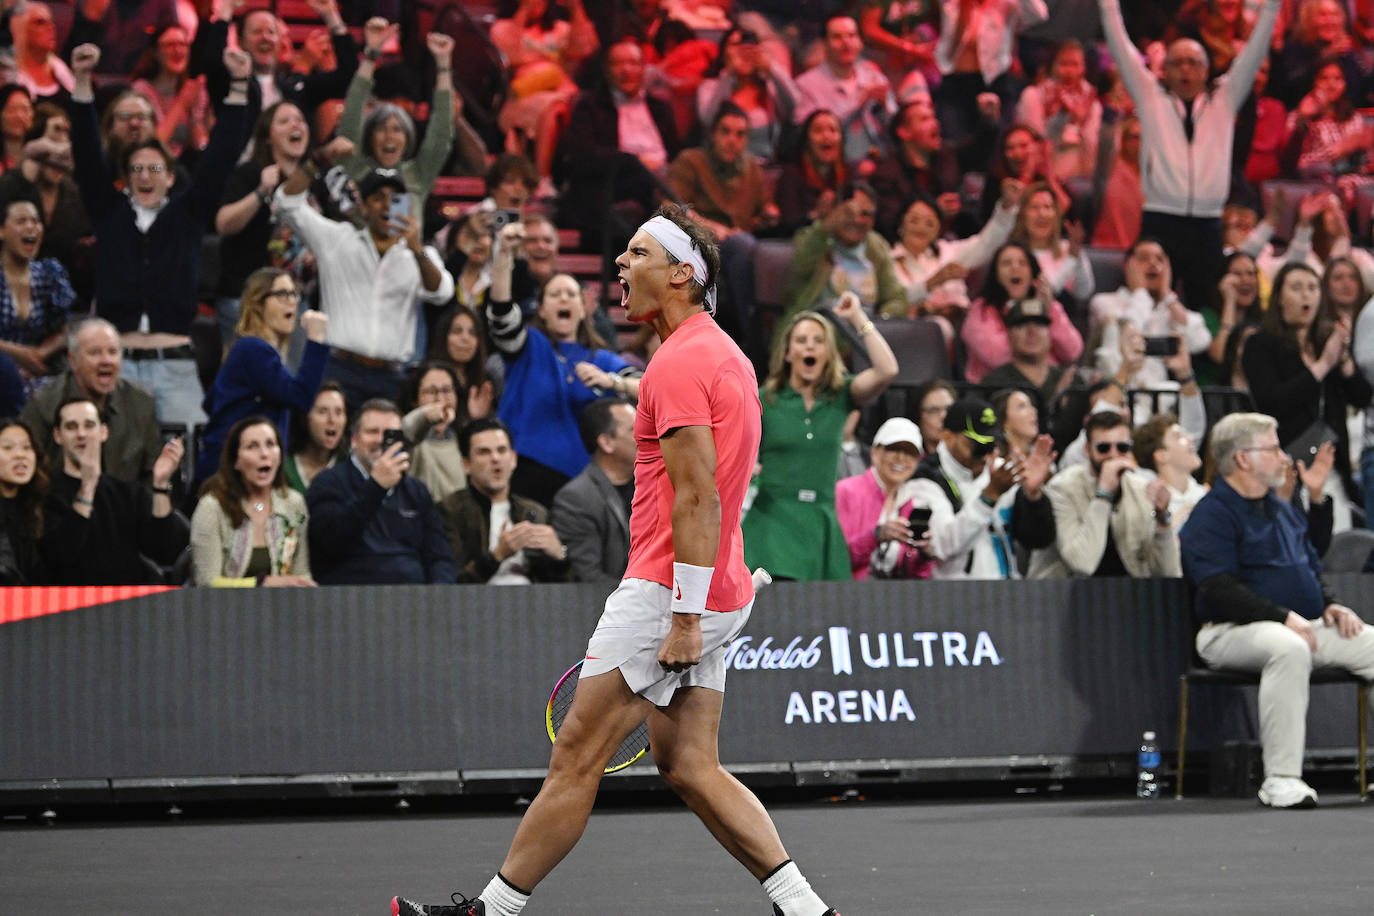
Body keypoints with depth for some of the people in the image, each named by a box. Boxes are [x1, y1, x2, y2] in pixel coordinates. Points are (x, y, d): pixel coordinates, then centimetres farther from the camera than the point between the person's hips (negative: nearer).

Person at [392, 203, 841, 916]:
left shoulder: (679, 362, -14)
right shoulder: (723, 353, 18)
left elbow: (698, 498, -21)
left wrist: (684, 617, -22)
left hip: (670, 589, -10)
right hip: (711, 597, 10)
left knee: (577, 754, -2)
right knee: (688, 769, 9)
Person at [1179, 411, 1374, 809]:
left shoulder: (1283, 510, 22)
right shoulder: (1211, 515, -7)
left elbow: (1312, 566, 29)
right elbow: (1219, 589, -18)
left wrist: (1330, 604, 6)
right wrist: (1284, 616, -24)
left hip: (1304, 626, 8)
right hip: (1232, 630, -8)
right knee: (1289, 648, -40)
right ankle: (1281, 779, -40)